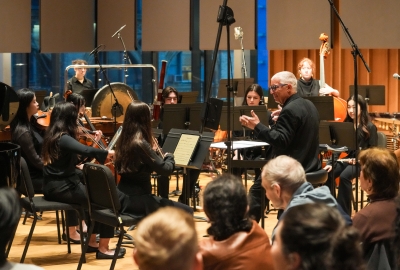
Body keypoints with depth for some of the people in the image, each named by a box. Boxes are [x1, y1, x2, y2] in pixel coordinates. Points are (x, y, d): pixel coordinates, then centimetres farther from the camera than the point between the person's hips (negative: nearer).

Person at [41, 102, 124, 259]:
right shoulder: (63, 138, -18)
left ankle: (92, 242, 24)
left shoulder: (52, 135, 11)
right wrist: (107, 153, -18)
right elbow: (87, 151, -34)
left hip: (55, 186, 10)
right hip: (61, 188, -10)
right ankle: (103, 248, -5)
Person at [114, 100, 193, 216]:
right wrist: (169, 156, 2)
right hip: (136, 200, -9)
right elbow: (166, 169, -17)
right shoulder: (140, 144, -21)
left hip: (123, 197, 9)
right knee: (186, 212, -3)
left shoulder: (123, 140, 4)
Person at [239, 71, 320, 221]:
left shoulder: (290, 110, -20)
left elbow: (281, 141, -27)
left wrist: (257, 126, -29)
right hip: (310, 167, 10)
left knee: (256, 191, 5)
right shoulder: (309, 106, 11)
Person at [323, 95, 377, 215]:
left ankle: (344, 213, -25)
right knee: (327, 174, -25)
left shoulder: (370, 127, -4)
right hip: (347, 159, 5)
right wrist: (330, 163, -7)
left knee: (344, 176, -34)